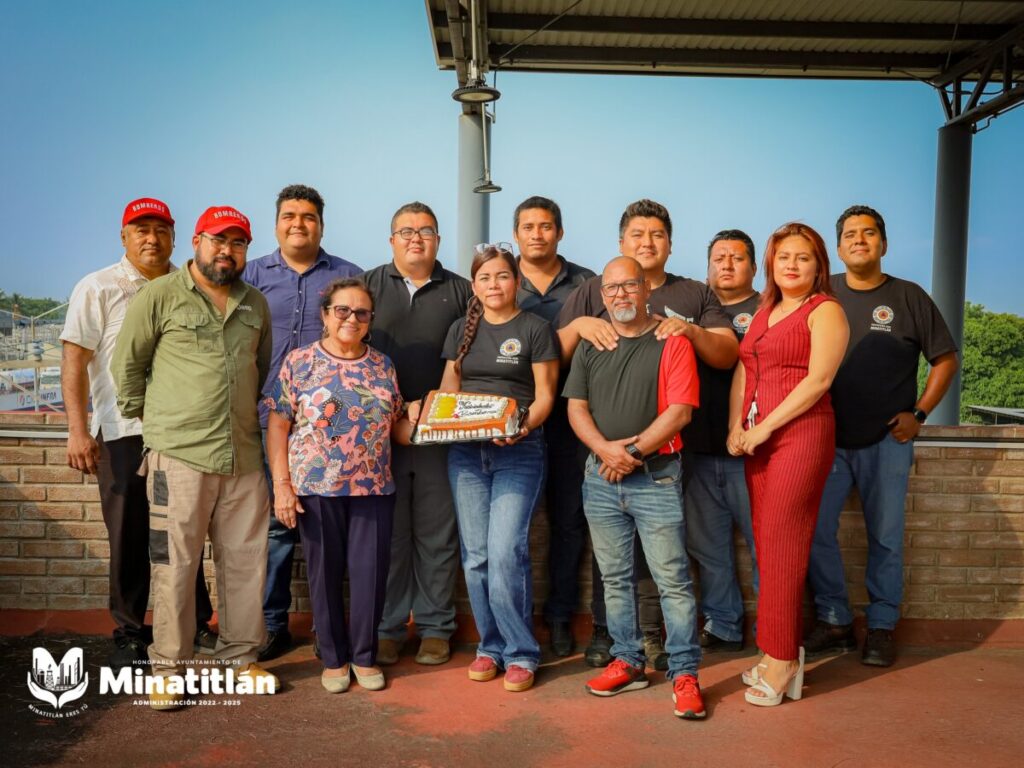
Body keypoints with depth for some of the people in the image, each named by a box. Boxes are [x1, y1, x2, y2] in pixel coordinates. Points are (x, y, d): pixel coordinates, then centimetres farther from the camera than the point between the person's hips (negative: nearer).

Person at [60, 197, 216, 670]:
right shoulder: (98, 288, 1)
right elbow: (74, 360, -4)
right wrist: (78, 429, -13)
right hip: (123, 432, -2)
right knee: (129, 537, 6)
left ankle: (194, 624, 24)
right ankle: (130, 634, 21)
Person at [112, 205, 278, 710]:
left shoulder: (256, 304, 13)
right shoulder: (160, 296, -1)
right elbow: (127, 362, 4)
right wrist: (145, 418, 5)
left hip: (243, 455, 5)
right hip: (178, 454, -4)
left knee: (245, 559, 10)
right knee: (174, 564, 2)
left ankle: (241, 656, 24)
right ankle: (166, 667, 15)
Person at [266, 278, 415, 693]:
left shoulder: (382, 365, 8)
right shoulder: (299, 361, -1)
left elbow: (397, 424, 12)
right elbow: (277, 426, -3)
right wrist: (282, 485, -8)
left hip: (374, 488, 2)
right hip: (316, 488, -2)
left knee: (371, 573, 6)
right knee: (326, 573, 8)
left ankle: (365, 656, 24)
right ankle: (334, 658, 25)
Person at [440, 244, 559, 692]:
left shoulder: (535, 329, 2)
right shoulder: (461, 330, 14)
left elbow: (545, 396, -2)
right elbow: (448, 389, 16)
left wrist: (524, 426, -21)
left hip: (518, 452, -4)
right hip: (466, 451, 4)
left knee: (506, 552, -12)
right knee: (475, 555, 5)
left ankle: (521, 652, 3)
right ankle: (491, 645, 19)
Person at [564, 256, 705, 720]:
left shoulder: (671, 343, -1)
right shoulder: (590, 346, 12)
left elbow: (680, 411, -9)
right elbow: (576, 408, 6)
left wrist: (633, 449, -15)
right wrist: (604, 448, -11)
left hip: (656, 476, -4)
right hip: (601, 477, 5)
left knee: (673, 579, -3)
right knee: (614, 577, 11)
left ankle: (685, 673, 6)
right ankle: (628, 661, 24)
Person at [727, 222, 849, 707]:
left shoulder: (825, 311, -2)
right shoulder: (765, 311, 19)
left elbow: (818, 380, -13)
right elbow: (743, 371, 15)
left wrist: (762, 429, -14)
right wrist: (735, 427, 1)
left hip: (800, 434, -7)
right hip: (757, 439, 7)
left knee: (782, 545, -6)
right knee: (766, 544, 7)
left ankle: (779, 662, 4)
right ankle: (786, 654, 18)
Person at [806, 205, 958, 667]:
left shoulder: (909, 297, 2)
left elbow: (945, 360, 7)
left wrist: (919, 414, -2)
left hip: (886, 441, -1)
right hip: (827, 438, 1)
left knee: (886, 538, 5)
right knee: (815, 531, -1)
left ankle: (881, 628, 20)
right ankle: (834, 622, 15)